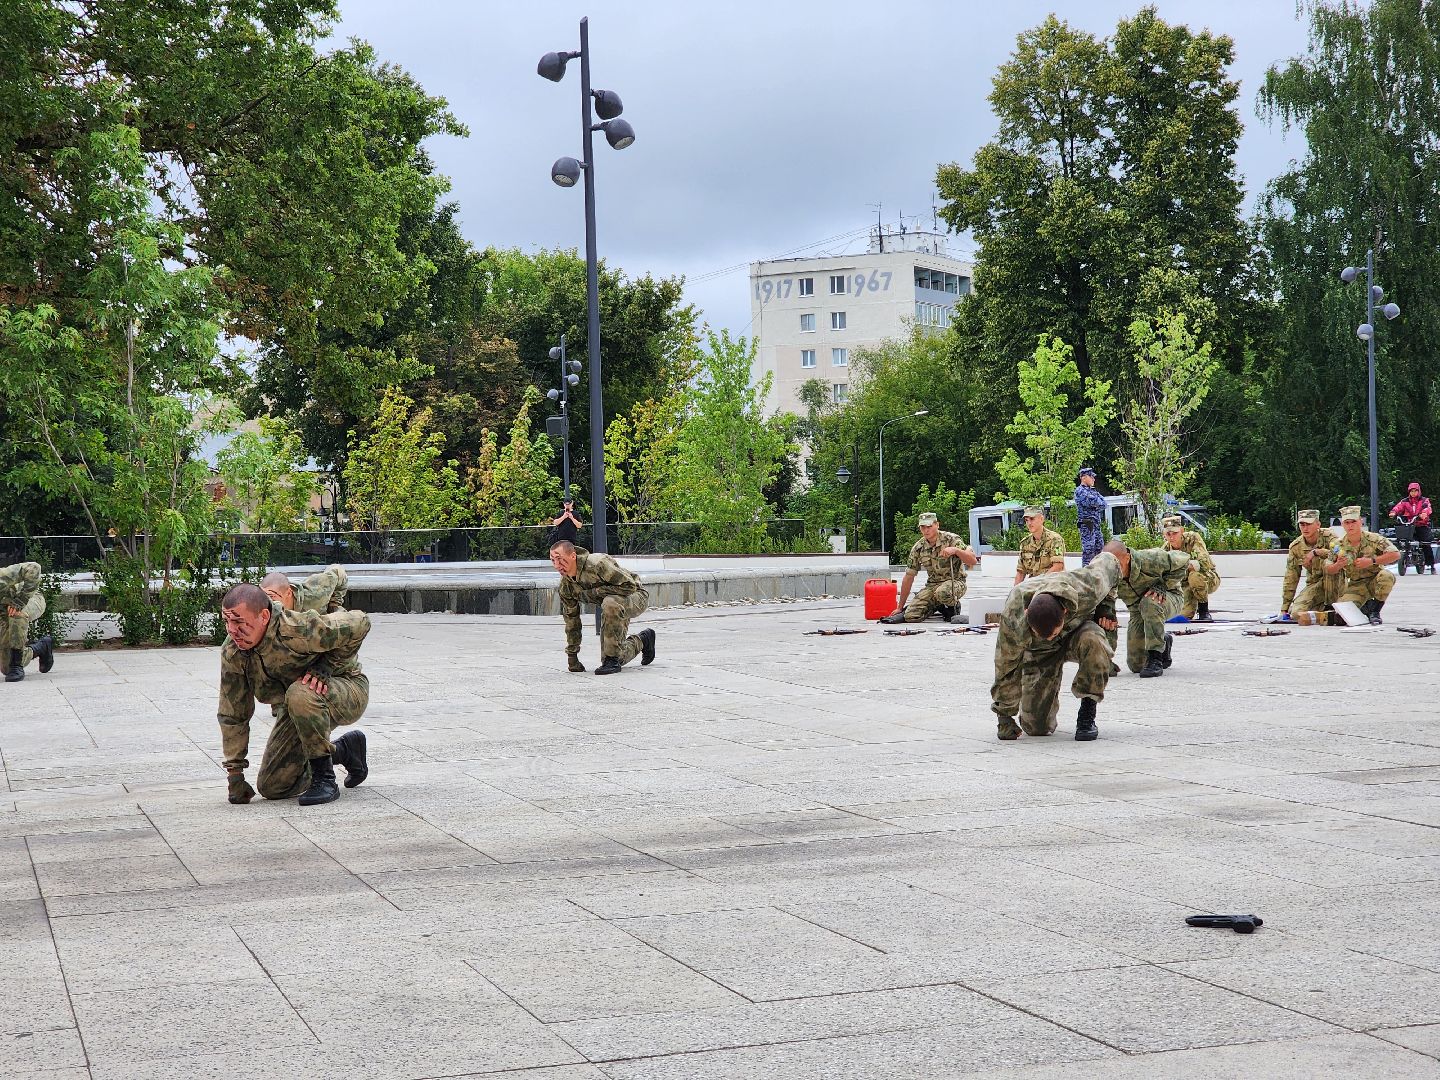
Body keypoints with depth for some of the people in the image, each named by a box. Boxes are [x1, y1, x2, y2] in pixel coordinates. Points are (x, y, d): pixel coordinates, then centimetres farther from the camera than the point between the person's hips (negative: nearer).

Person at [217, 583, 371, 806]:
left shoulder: (299, 630, -33)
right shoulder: (231, 653, -15)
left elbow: (360, 623, -21)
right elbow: (232, 714, -5)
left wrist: (325, 667, -23)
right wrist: (235, 774, -5)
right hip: (296, 710, 7)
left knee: (300, 695, -39)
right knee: (272, 788, 0)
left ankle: (324, 779, -22)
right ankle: (345, 750, 22)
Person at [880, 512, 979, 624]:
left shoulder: (952, 539, -10)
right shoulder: (918, 548, 1)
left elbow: (973, 561, -17)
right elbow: (909, 577, 6)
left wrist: (956, 550, -35)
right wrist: (900, 607, 7)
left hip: (955, 582, -4)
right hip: (932, 584, 4)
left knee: (942, 593, -41)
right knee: (910, 616, -17)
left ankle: (954, 607, -5)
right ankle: (936, 607, 12)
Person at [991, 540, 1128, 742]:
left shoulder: (1088, 589, -37)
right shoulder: (1013, 621, -38)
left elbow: (1108, 558, -12)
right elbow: (1006, 667, -22)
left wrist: (1106, 609, -7)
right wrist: (1004, 718, -13)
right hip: (1039, 650, 0)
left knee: (1094, 642, -39)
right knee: (1037, 727, -9)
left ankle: (1087, 716, -23)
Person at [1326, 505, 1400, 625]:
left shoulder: (1373, 539, -12)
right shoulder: (1339, 546, -3)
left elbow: (1396, 555, -21)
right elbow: (1328, 570, 4)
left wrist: (1371, 561, -30)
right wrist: (1337, 566, -21)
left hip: (1375, 581, -2)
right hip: (1356, 586, 2)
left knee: (1387, 576, -37)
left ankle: (1375, 611, -15)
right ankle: (1366, 606, 14)